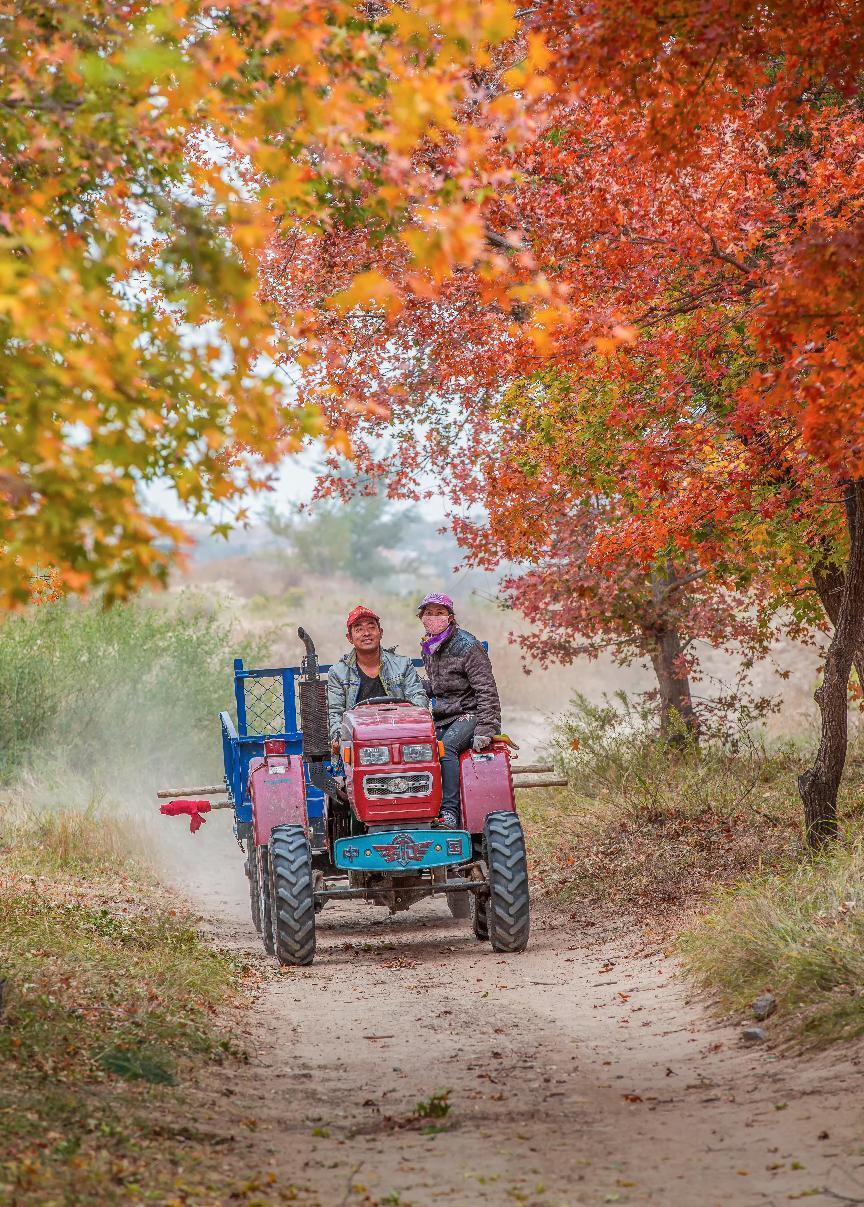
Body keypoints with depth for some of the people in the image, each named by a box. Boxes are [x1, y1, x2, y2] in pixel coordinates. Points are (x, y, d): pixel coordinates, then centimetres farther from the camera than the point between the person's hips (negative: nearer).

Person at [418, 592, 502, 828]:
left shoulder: (466, 645, -10)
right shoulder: (428, 649, 12)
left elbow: (487, 691, -14)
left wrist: (484, 730, -21)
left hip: (470, 713, -7)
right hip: (442, 717, 7)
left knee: (446, 747, -35)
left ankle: (450, 812, -37)